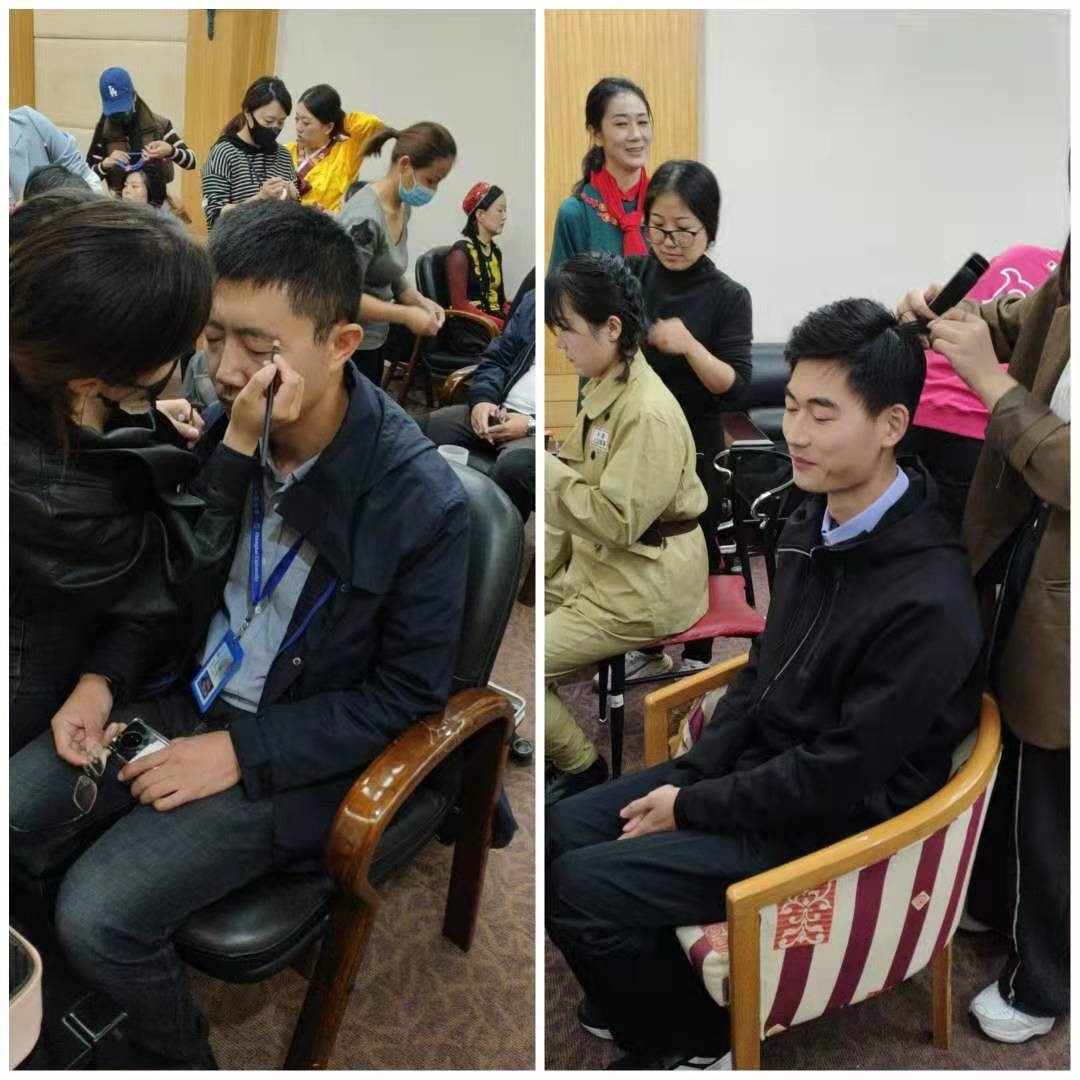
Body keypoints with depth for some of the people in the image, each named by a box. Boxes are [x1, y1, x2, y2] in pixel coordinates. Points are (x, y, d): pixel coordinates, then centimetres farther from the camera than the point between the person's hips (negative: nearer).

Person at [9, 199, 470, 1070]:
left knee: (99, 916, -18)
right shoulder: (222, 420, -9)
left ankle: (176, 1056, 15)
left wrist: (239, 754, -19)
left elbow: (407, 695, -15)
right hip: (184, 693, 6)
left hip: (295, 745, -5)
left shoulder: (424, 502, -24)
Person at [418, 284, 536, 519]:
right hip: (498, 411, 6)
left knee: (513, 468, -38)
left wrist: (531, 425, -18)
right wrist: (482, 400, -4)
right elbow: (495, 358, 17)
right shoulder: (533, 301, 15)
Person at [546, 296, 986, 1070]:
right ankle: (643, 995, 28)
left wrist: (691, 809, -13)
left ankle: (688, 1043, 12)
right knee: (563, 829, 4)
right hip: (760, 767, 8)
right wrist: (687, 776, -1)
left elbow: (841, 774, -23)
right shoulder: (814, 526, -1)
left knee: (584, 886, -15)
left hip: (836, 820, -8)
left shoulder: (928, 600, -28)